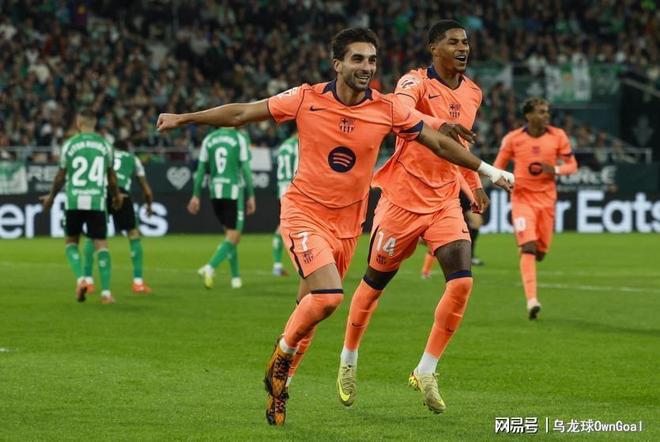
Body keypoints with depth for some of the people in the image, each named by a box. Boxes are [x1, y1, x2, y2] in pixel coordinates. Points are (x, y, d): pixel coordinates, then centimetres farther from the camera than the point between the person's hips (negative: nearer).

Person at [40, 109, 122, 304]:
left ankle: (80, 279, -6)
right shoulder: (104, 144, 5)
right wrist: (117, 196, 32)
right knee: (101, 244, 2)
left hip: (74, 201, 0)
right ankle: (106, 292, -5)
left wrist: (51, 197, 24)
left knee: (71, 242, 16)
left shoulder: (70, 144, 1)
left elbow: (61, 176, 7)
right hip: (97, 201, 1)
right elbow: (111, 176, 14)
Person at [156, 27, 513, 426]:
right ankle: (283, 353, 4)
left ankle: (279, 384, 27)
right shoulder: (306, 99, -11)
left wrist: (487, 170, 8)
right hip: (304, 213, -3)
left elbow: (438, 142, 5)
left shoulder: (388, 109, -6)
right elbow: (241, 113, -3)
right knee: (328, 296, -23)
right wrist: (184, 119, -3)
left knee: (311, 307, 9)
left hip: (347, 223, 3)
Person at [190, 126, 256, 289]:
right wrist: (251, 195, -3)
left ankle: (236, 277, 20)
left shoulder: (209, 140, 6)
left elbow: (201, 169, 7)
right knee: (233, 237, -1)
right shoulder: (240, 138, -5)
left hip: (215, 193, 5)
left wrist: (196, 195, 11)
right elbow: (245, 168, -8)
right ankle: (210, 267, -22)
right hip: (233, 192, -5)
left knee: (230, 235, 18)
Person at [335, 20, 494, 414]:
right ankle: (349, 361, 30)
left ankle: (426, 372, -4)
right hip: (403, 199, -5)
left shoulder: (472, 93, 8)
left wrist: (474, 183, 19)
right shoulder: (416, 82, -13)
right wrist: (439, 125, -54)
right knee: (375, 282, 8)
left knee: (462, 281, -14)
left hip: (446, 201, 5)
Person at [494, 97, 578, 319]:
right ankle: (532, 300, -22)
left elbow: (572, 165, 5)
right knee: (528, 247, -17)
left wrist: (556, 169, -16)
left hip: (546, 198, 3)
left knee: (541, 251, 6)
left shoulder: (558, 136, 0)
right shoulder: (513, 138, -4)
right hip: (522, 198, -3)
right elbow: (498, 167, 7)